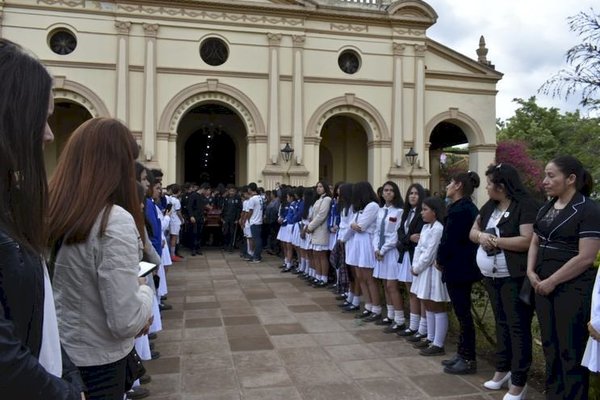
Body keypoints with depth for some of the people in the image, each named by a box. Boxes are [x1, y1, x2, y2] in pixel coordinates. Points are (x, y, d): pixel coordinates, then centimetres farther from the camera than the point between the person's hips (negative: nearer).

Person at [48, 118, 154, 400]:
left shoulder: (48, 211, -5)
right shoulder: (115, 222, -25)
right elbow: (125, 323, -24)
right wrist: (145, 290, -6)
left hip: (55, 353, 7)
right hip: (97, 360, -6)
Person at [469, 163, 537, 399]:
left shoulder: (525, 205, -15)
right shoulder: (489, 206, 10)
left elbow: (528, 240, -23)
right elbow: (472, 231, 14)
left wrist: (495, 240, -17)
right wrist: (481, 235, -9)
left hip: (515, 278, -8)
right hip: (491, 277, 8)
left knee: (518, 327, 0)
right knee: (501, 323, 19)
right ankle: (503, 369, 33)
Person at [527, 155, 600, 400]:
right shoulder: (545, 209, 11)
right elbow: (535, 243, 15)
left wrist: (552, 281, -15)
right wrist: (531, 272, -2)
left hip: (573, 290, -7)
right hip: (543, 286, 7)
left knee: (571, 351, 3)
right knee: (550, 346, 15)